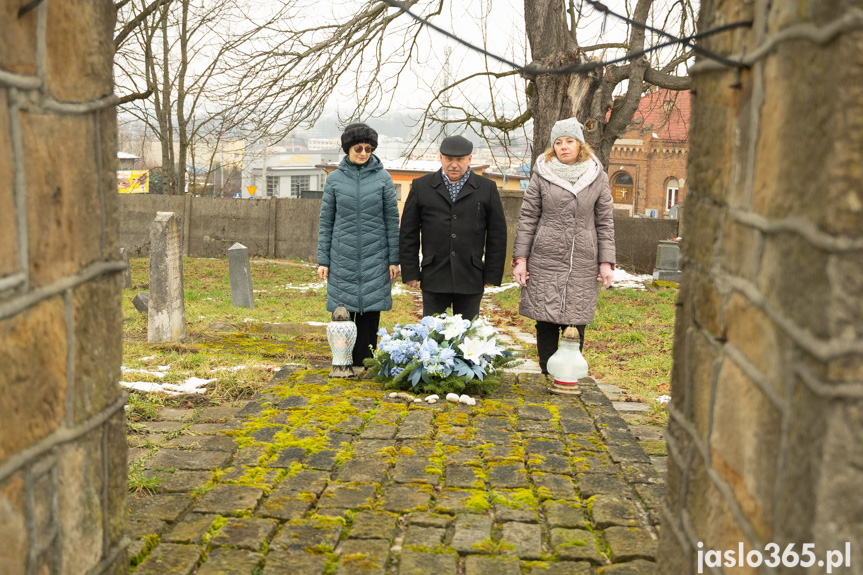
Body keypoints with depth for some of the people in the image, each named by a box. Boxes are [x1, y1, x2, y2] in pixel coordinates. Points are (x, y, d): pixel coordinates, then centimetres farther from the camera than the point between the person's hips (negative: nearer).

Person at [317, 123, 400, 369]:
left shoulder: (382, 178, 2)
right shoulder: (335, 179, 4)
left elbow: (392, 220, 3)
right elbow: (326, 221, 6)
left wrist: (394, 259, 1)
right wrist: (322, 260, 3)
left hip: (374, 257, 0)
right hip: (343, 256, 1)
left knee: (370, 311, 2)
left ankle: (364, 364, 13)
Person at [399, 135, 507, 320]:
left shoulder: (487, 188, 7)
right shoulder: (421, 186, 7)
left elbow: (497, 235, 7)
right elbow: (408, 234, 7)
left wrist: (492, 274, 3)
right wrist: (410, 272, 2)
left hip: (471, 280, 0)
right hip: (434, 278, 0)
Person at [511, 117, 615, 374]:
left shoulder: (597, 177, 8)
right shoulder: (542, 174, 5)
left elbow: (605, 222, 9)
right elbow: (527, 218, 5)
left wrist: (606, 262, 3)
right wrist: (520, 258, -1)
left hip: (583, 264, 1)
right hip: (546, 261, -1)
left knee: (576, 323, 3)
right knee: (546, 323, 1)